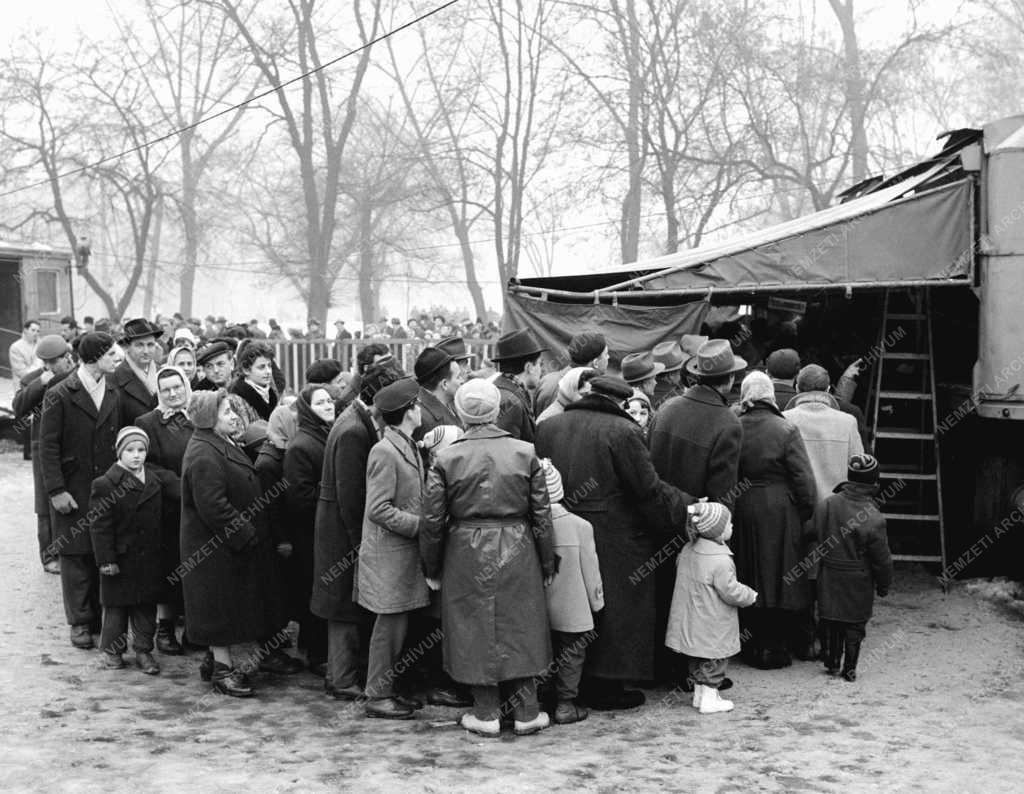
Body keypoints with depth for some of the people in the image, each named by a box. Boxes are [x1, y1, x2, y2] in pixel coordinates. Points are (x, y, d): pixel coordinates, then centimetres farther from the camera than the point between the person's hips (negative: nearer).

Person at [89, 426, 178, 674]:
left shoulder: (158, 479, 4)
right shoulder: (105, 484, -10)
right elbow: (99, 525, -11)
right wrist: (106, 559, -14)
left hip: (150, 558, 4)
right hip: (120, 557, -4)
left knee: (147, 605, 10)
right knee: (116, 606, 7)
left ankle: (143, 650, 20)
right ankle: (112, 650, 22)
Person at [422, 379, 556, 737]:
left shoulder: (446, 459, -5)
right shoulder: (525, 453, -3)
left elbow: (433, 522, -2)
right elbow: (542, 516, 0)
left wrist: (432, 569, 9)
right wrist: (547, 564, 10)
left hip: (467, 556, -1)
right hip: (517, 553, 1)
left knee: (476, 630, 9)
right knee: (519, 627, 11)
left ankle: (486, 713, 15)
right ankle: (526, 711, 17)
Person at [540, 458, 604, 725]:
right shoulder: (580, 526, -13)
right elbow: (590, 570, -5)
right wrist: (597, 600, 9)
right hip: (571, 611, -2)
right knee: (572, 652, 11)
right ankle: (565, 704, 13)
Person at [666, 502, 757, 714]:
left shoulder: (687, 550, 0)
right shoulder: (721, 561, -25)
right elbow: (731, 592, -21)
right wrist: (751, 595, -3)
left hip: (691, 623, 8)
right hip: (713, 628, -8)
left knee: (698, 661, 20)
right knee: (714, 661, 6)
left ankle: (699, 693, 30)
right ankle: (709, 700, 11)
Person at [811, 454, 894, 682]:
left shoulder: (826, 505, -9)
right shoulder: (873, 519, -21)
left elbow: (812, 533, 6)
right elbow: (881, 558, -13)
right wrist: (884, 585, 1)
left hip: (829, 577, 4)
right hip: (858, 583, -4)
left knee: (830, 622, 17)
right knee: (855, 624, 10)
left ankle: (832, 663, 25)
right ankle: (850, 668, 17)